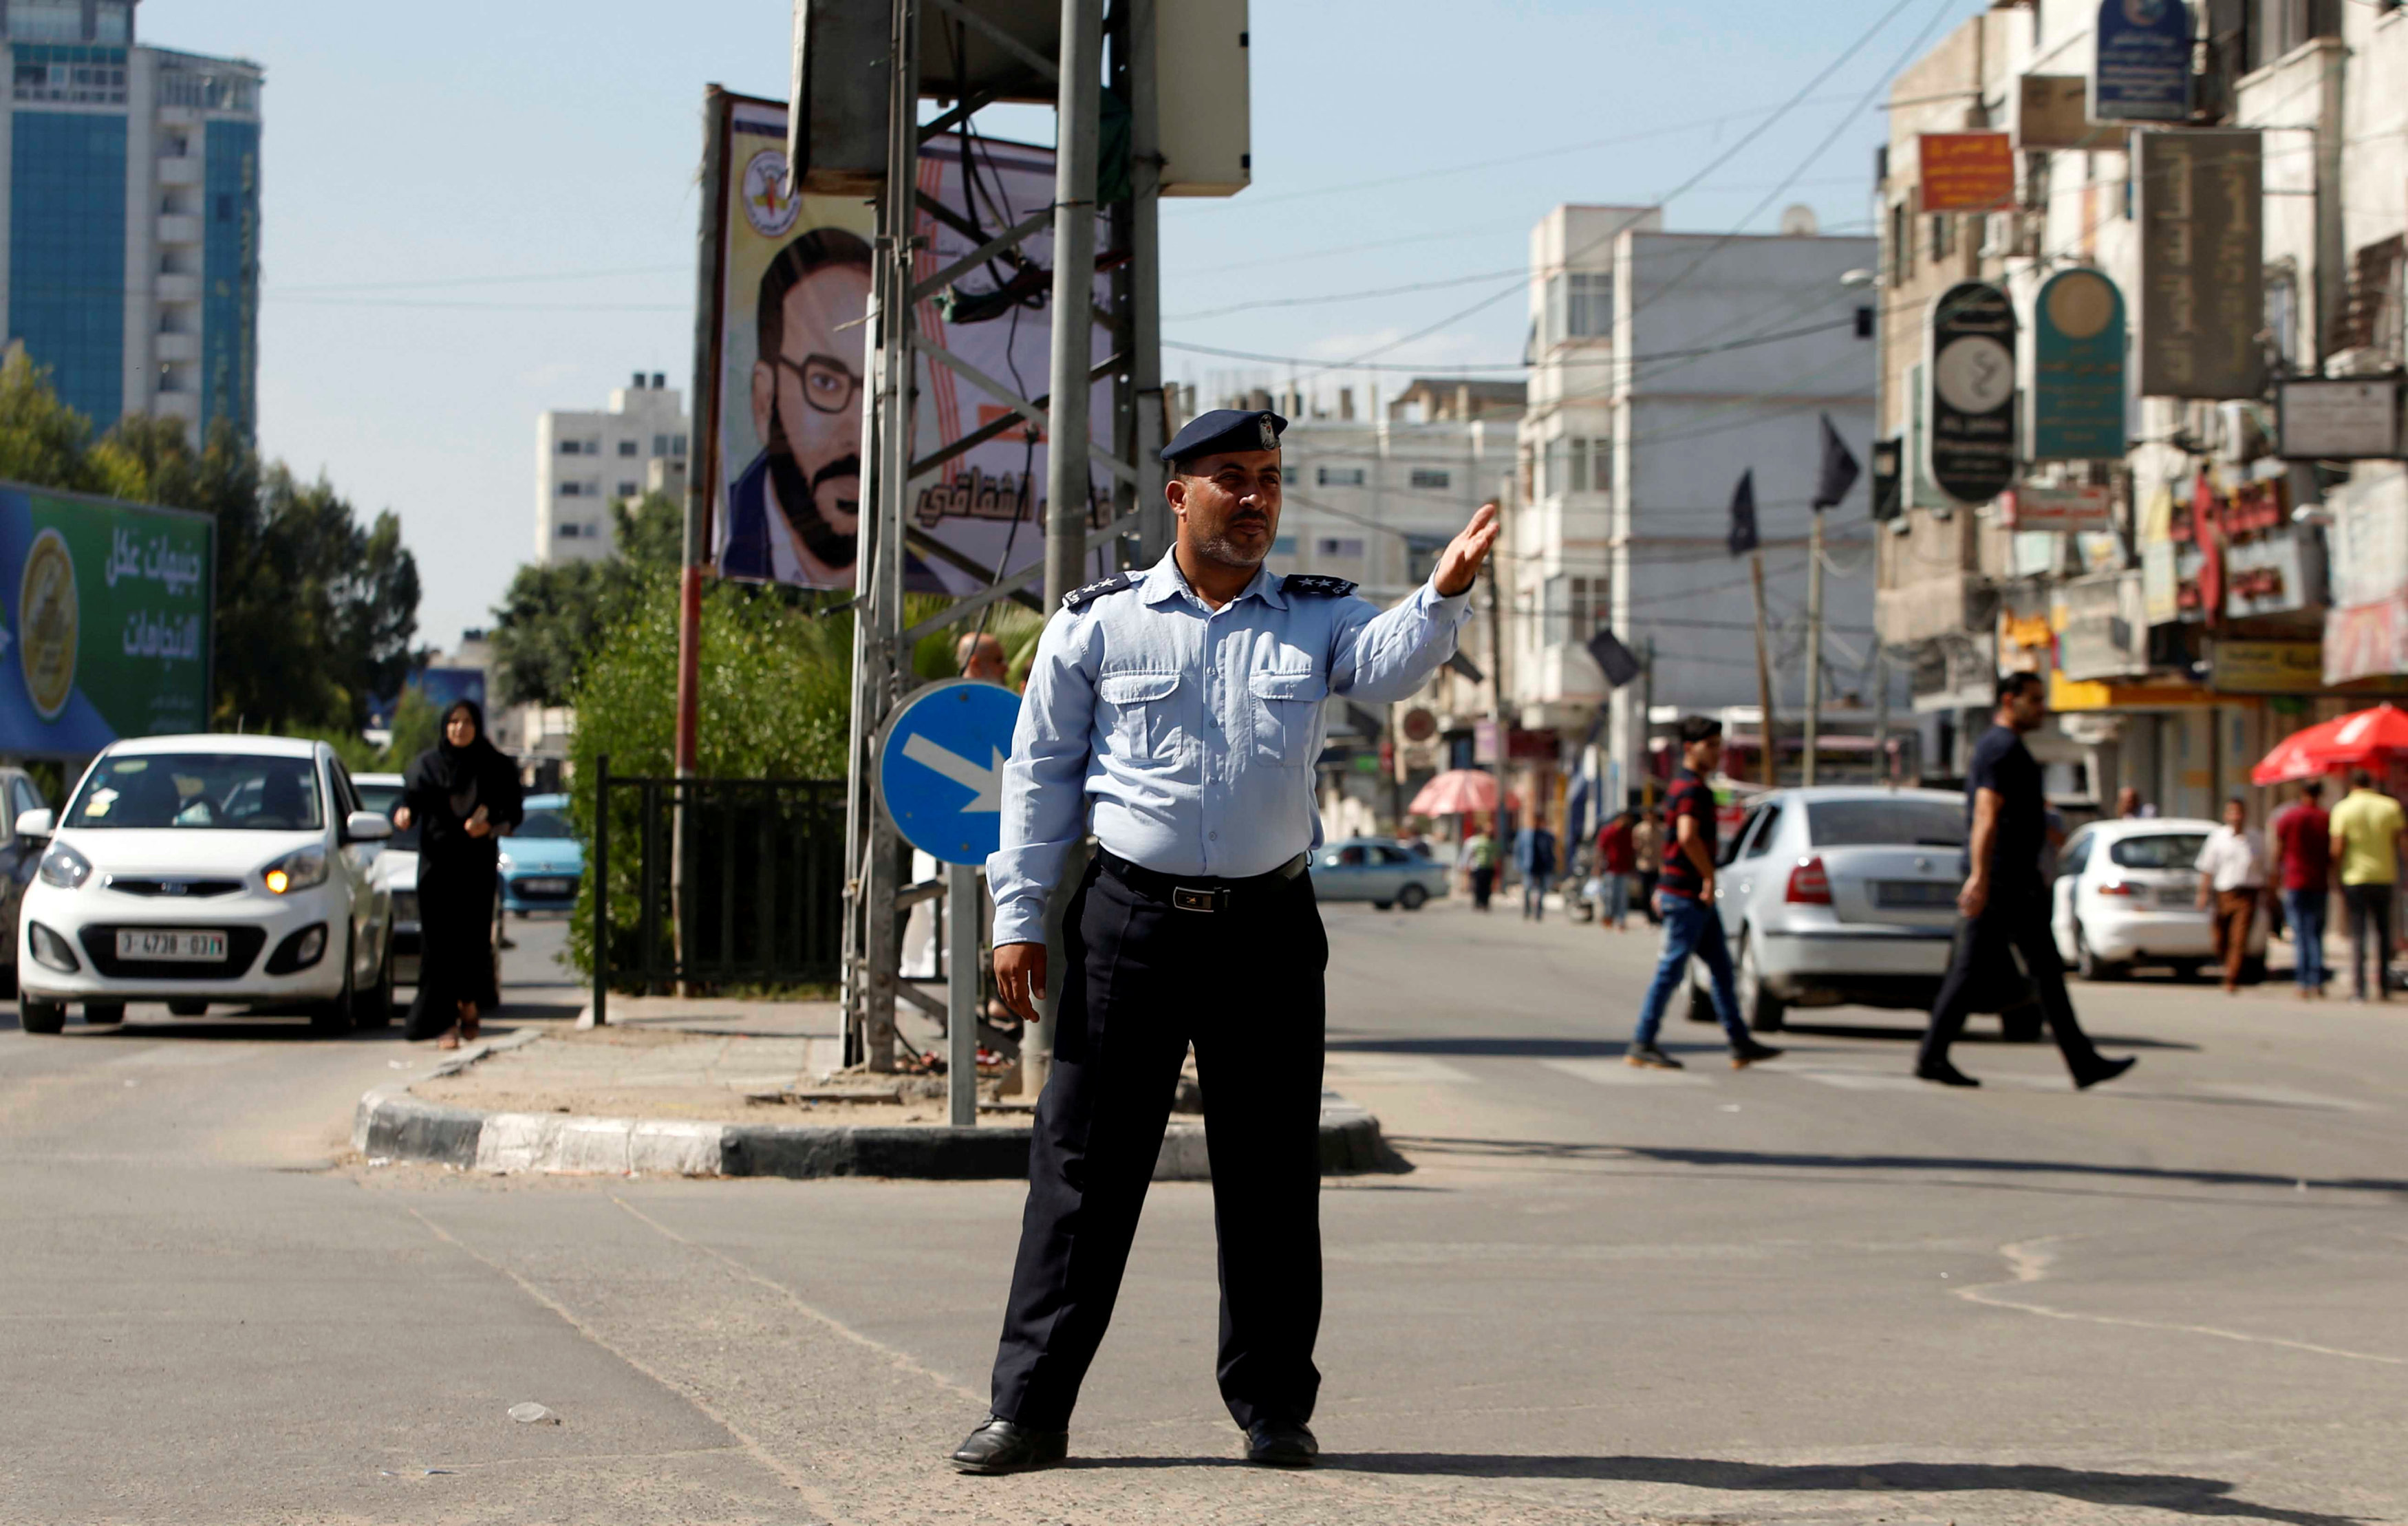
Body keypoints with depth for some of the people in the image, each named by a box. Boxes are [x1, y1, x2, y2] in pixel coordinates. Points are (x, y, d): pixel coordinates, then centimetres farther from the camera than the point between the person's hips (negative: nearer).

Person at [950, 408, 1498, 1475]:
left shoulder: (1316, 618, 9)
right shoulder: (1097, 624, 5)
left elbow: (1389, 668, -12)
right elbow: (1040, 774, 7)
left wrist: (1445, 592, -32)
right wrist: (1018, 918, 2)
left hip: (1269, 925, 2)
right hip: (1131, 922, -1)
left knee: (1271, 1174, 5)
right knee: (1082, 1165, -1)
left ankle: (1272, 1404, 16)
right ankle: (1029, 1408, 4)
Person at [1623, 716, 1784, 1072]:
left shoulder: (1683, 785, 19)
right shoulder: (1693, 788, -15)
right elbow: (1688, 836, -29)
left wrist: (1662, 888, 27)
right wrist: (1709, 876, -20)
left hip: (1685, 892, 11)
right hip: (1688, 894, -11)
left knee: (1721, 967, 11)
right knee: (1671, 969, -6)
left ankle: (1741, 1044, 13)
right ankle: (1642, 1045, -2)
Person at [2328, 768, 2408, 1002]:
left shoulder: (2343, 809, -4)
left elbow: (2337, 850, -8)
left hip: (2355, 878, -2)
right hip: (2385, 876, 2)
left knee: (2358, 934, 1)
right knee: (2383, 932, 13)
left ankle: (2358, 989, -6)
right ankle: (2383, 989, 14)